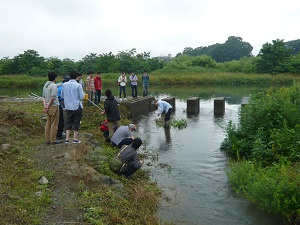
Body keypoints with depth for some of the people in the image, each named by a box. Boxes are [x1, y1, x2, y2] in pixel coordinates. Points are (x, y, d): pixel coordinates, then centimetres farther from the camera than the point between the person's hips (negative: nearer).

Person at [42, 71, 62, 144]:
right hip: (54, 106, -8)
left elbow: (44, 96, 10)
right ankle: (53, 140, 5)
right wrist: (48, 106, -12)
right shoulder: (54, 86, -14)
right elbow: (52, 98, -19)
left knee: (48, 123, 13)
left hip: (48, 107, 8)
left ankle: (47, 140, 18)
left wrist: (45, 105, 3)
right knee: (54, 124, 0)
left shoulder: (45, 85, 12)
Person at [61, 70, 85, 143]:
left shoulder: (64, 85, 0)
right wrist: (83, 93, 7)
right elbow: (82, 97, -12)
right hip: (77, 107, -4)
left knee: (68, 122, 14)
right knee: (76, 122, 8)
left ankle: (67, 138, 12)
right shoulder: (78, 85, -14)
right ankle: (75, 138, 13)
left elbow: (62, 96, 10)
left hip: (68, 107, 4)